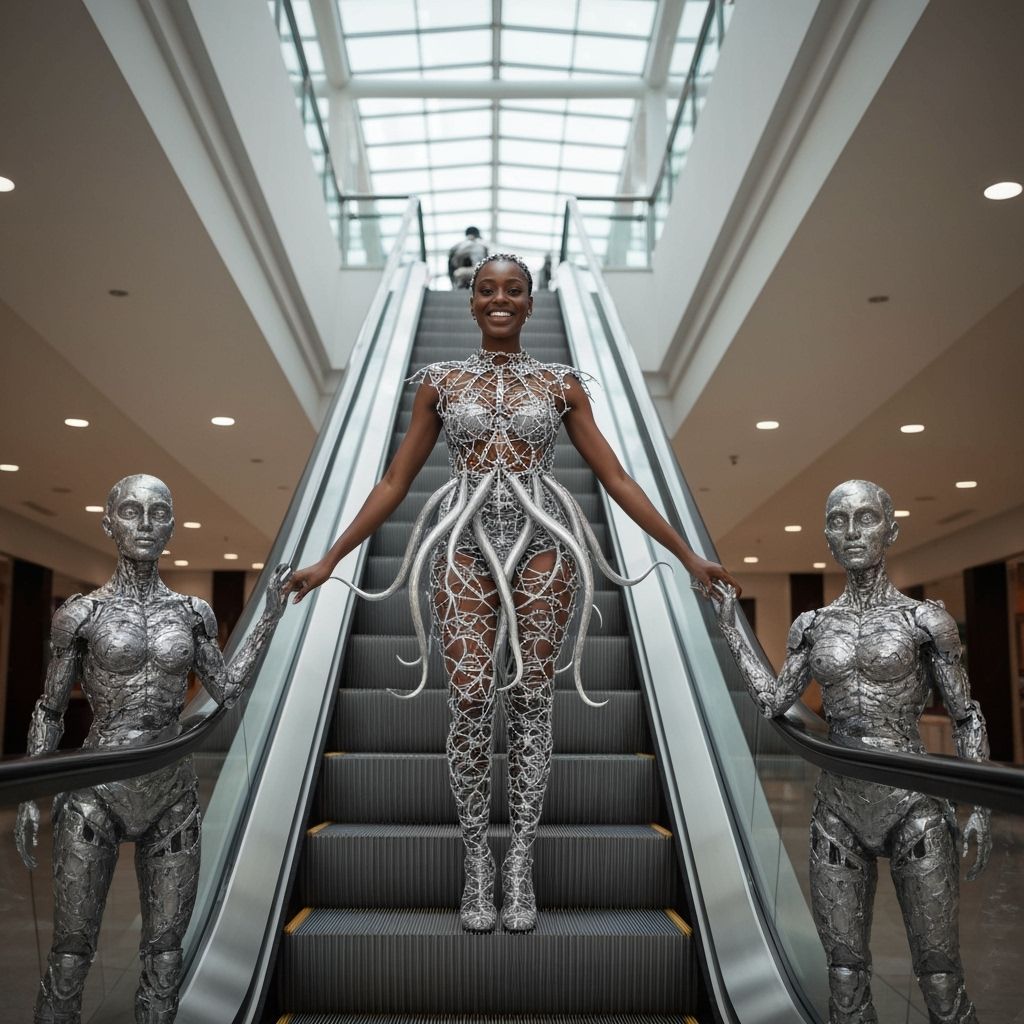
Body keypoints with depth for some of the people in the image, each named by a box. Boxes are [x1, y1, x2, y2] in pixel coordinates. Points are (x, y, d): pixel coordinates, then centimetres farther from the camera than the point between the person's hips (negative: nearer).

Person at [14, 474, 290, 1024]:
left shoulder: (192, 612, 5)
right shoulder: (81, 613, -3)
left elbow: (226, 689, 6)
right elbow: (49, 710, 4)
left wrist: (271, 616, 2)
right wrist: (29, 798, -2)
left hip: (172, 797, 3)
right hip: (96, 793, -3)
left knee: (164, 951, 8)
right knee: (71, 953, 3)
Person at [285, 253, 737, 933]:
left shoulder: (561, 383, 9)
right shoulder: (441, 382, 10)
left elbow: (615, 477, 9)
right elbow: (396, 481, 11)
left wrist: (688, 555, 6)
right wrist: (330, 560, 8)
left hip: (541, 544, 0)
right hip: (467, 545, 0)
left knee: (531, 701, 1)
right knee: (471, 703, -5)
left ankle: (521, 867, 13)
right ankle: (478, 866, 12)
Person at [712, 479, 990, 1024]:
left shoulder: (924, 619, -2)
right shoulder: (813, 626, 7)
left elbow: (966, 717, 2)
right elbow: (774, 702, 5)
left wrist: (980, 808, -6)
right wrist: (730, 628, 8)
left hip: (913, 808, -3)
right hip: (838, 811, 3)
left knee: (939, 975, 2)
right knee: (845, 973, 8)